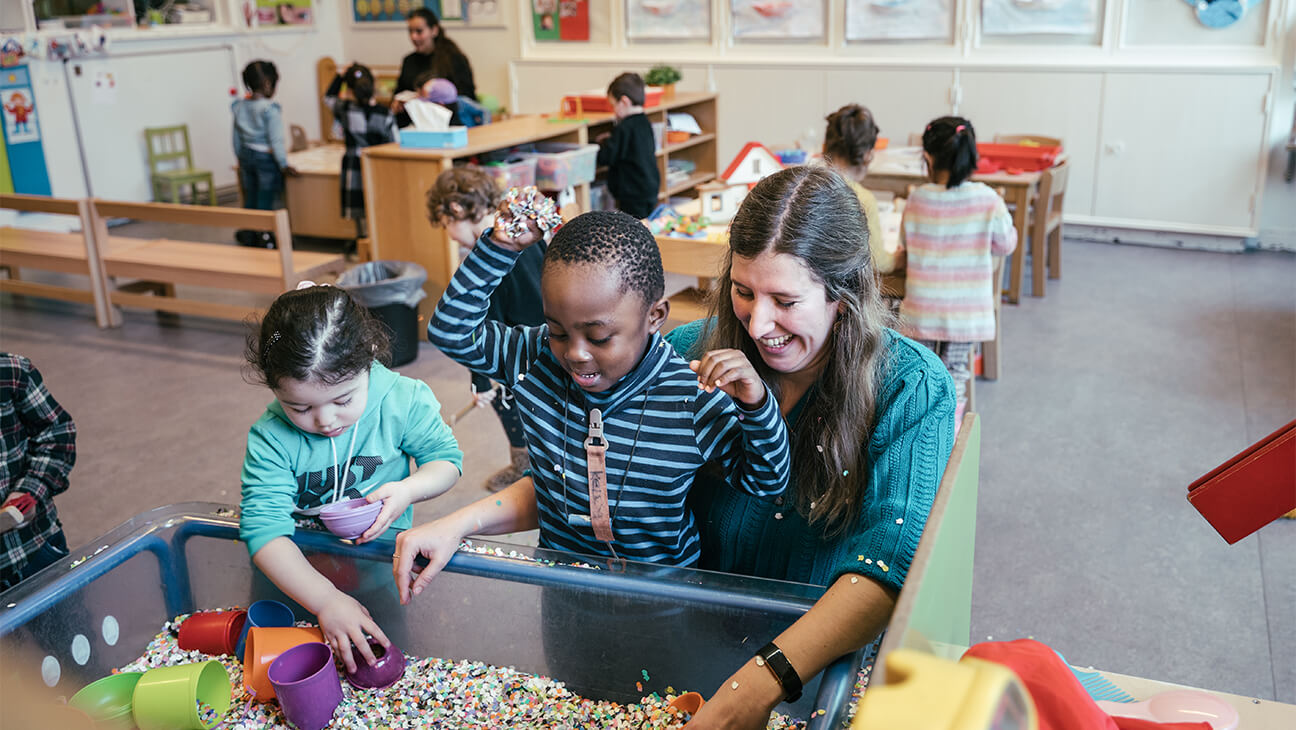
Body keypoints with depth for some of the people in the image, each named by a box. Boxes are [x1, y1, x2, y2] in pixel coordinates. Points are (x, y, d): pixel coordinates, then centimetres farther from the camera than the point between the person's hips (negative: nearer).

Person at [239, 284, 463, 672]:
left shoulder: (404, 401, -14)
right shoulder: (270, 439, -18)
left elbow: (446, 458, 1)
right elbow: (264, 527, -24)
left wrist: (407, 490, -23)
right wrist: (325, 600, -36)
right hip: (305, 564, 1)